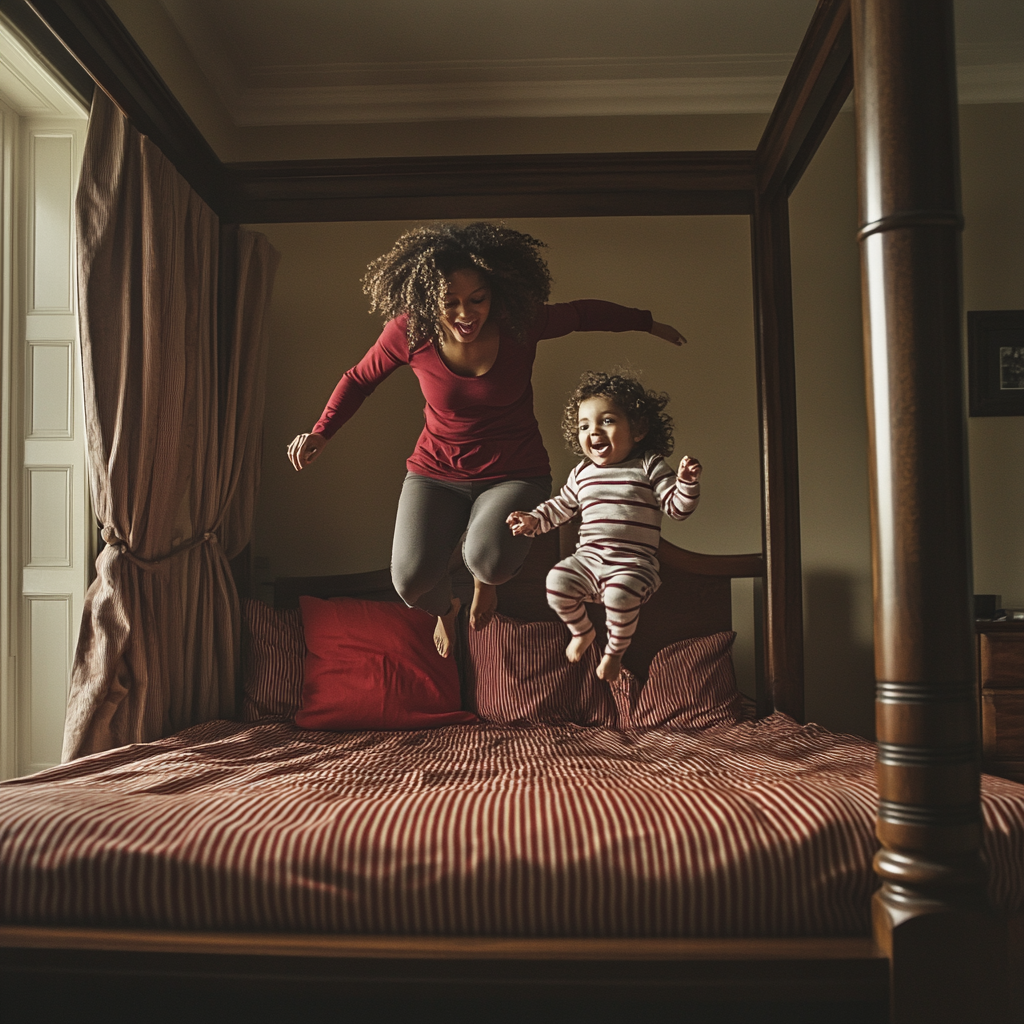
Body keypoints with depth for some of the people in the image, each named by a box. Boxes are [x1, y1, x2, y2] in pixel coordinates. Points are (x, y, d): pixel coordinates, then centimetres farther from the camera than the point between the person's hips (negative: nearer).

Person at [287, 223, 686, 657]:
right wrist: (321, 433, -5)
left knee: (488, 562, -31)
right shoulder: (408, 332, -15)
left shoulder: (523, 323, -16)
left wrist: (648, 322, 17)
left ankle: (483, 581, 13)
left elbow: (584, 313, 4)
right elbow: (359, 379, 4)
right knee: (412, 581, -19)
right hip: (436, 473, 1)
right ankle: (446, 606, 24)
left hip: (514, 474, -1)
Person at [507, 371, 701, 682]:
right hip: (588, 558, 4)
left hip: (633, 563, -4)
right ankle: (582, 631, 10)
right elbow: (561, 506, 27)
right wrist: (534, 520, 12)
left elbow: (677, 507, -2)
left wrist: (687, 484, -21)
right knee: (557, 581, -21)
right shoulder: (582, 473, 15)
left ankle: (615, 650, -1)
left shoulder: (649, 466, 3)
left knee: (620, 594, -33)